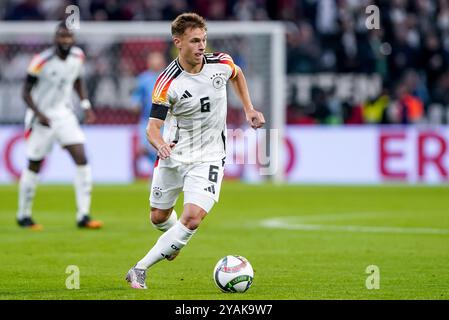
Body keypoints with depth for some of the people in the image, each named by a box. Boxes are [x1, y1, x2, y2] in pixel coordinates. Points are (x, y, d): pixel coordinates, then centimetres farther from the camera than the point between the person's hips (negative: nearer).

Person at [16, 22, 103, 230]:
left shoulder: (78, 56, -3)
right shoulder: (41, 61, -20)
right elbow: (26, 92, -14)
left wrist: (85, 104, 5)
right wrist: (39, 114, -26)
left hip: (64, 114, 5)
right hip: (42, 117, -5)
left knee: (81, 159, -10)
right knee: (34, 165, 5)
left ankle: (83, 216, -9)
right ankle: (23, 215, 23)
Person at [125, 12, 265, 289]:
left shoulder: (221, 63, -10)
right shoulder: (167, 83, -20)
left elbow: (237, 75, 16)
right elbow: (153, 127, -21)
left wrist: (249, 109, 10)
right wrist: (160, 144, -43)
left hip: (209, 157, 0)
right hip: (173, 155, 0)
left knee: (193, 217, -19)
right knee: (159, 217, 14)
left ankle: (140, 270, -11)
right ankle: (174, 241, 53)